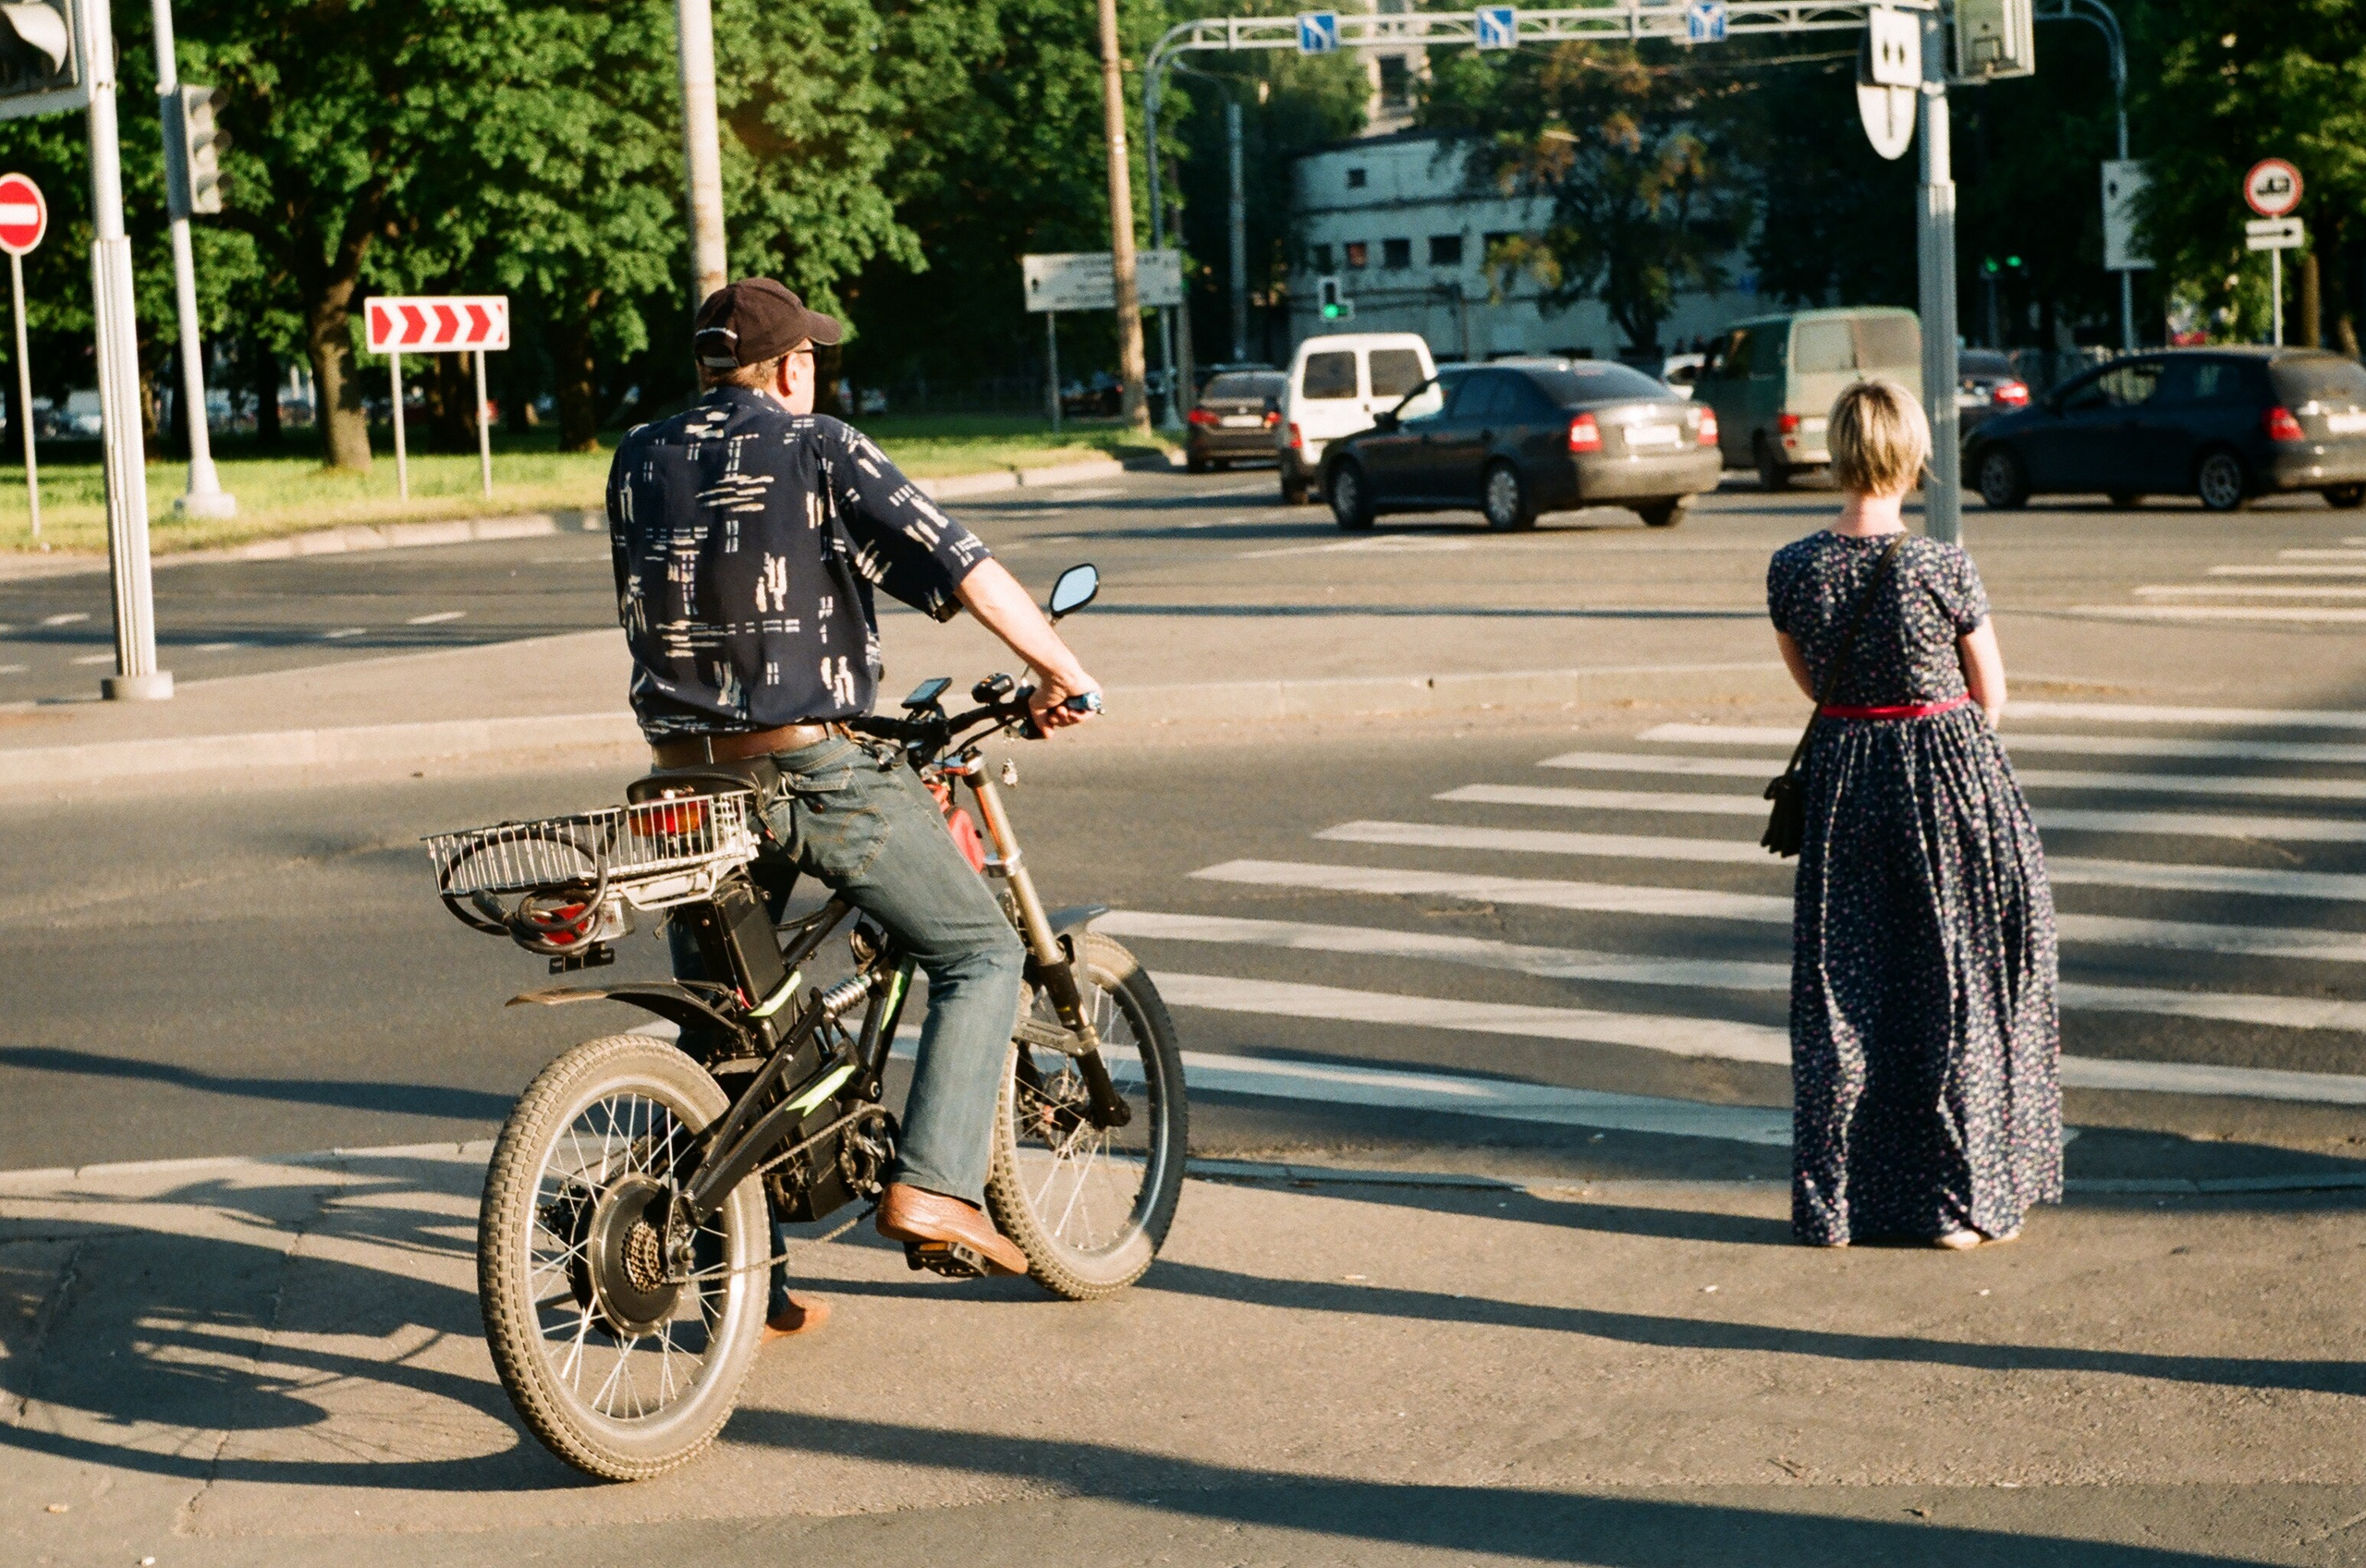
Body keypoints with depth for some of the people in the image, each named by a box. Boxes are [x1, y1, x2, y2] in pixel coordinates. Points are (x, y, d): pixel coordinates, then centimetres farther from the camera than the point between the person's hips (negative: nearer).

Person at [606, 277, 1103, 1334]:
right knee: (981, 953, 9)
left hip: (685, 780, 5)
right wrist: (1059, 672, 4)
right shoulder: (822, 453, -4)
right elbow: (959, 566, -7)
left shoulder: (638, 462, 11)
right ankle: (932, 1185, -5)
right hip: (815, 770, -5)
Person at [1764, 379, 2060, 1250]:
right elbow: (1991, 700, -4)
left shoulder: (1792, 569, -5)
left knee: (1841, 991, 11)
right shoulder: (1943, 569, -15)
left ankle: (1835, 1202, 17)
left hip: (1842, 778, 3)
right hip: (1949, 777, -3)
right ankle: (1962, 1200, 14)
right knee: (1955, 988, 8)